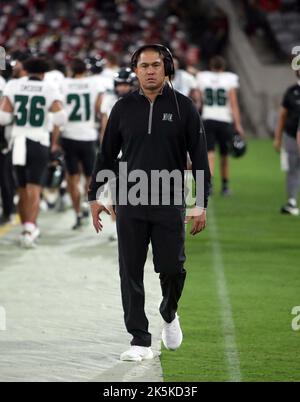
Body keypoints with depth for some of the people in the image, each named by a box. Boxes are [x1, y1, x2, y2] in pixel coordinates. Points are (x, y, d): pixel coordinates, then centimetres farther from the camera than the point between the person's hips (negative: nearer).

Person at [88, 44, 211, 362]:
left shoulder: (183, 107, 0)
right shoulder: (123, 108, 5)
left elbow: (199, 157, 1)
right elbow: (107, 154, 12)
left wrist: (202, 204, -3)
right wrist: (95, 196, 8)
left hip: (169, 204, -1)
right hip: (130, 204, 1)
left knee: (172, 269, -3)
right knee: (131, 273, -1)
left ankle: (169, 314, 29)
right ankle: (140, 341, 5)